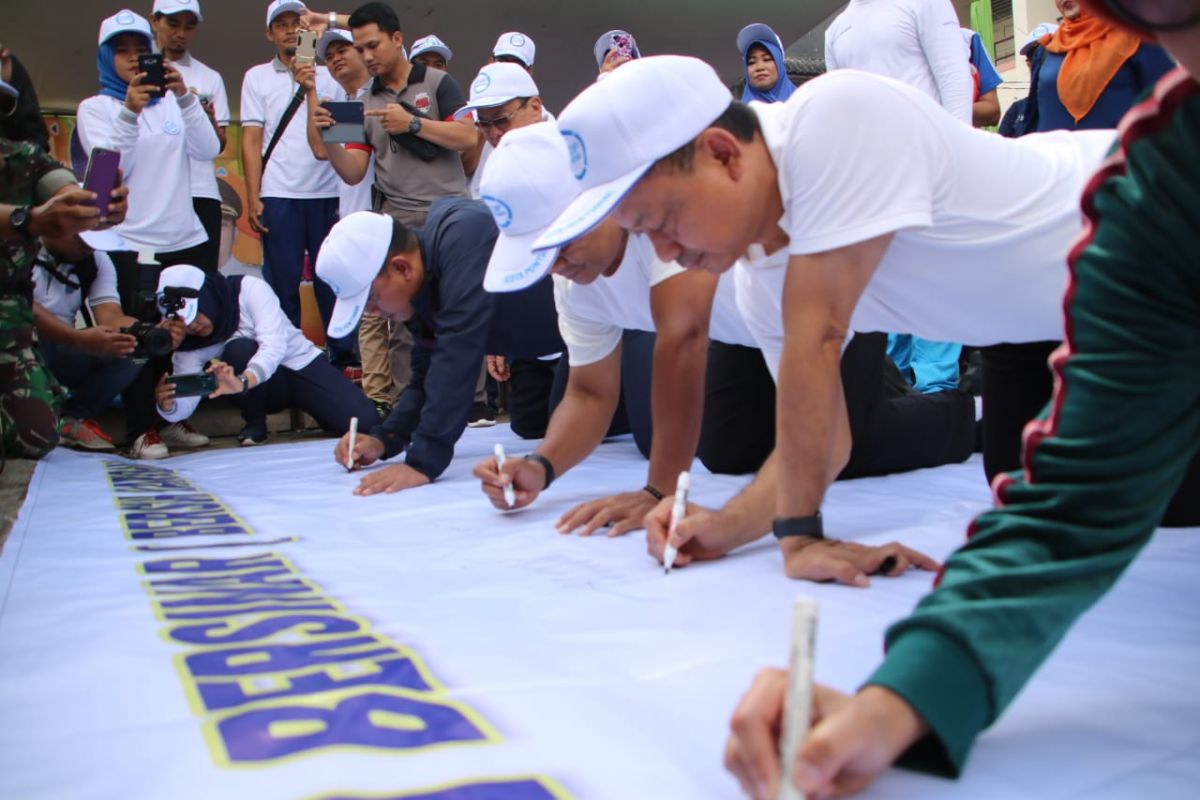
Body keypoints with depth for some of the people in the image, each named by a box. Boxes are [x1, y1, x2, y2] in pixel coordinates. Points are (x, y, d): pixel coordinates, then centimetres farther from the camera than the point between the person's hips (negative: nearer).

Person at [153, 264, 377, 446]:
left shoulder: (249, 288, -22)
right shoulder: (188, 343, -11)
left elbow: (275, 345, -36)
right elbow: (185, 405, -19)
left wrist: (242, 382, -54)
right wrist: (167, 405, -43)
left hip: (304, 365, -2)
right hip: (267, 389, 2)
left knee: (364, 422, -23)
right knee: (239, 349, -32)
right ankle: (254, 422, -5)